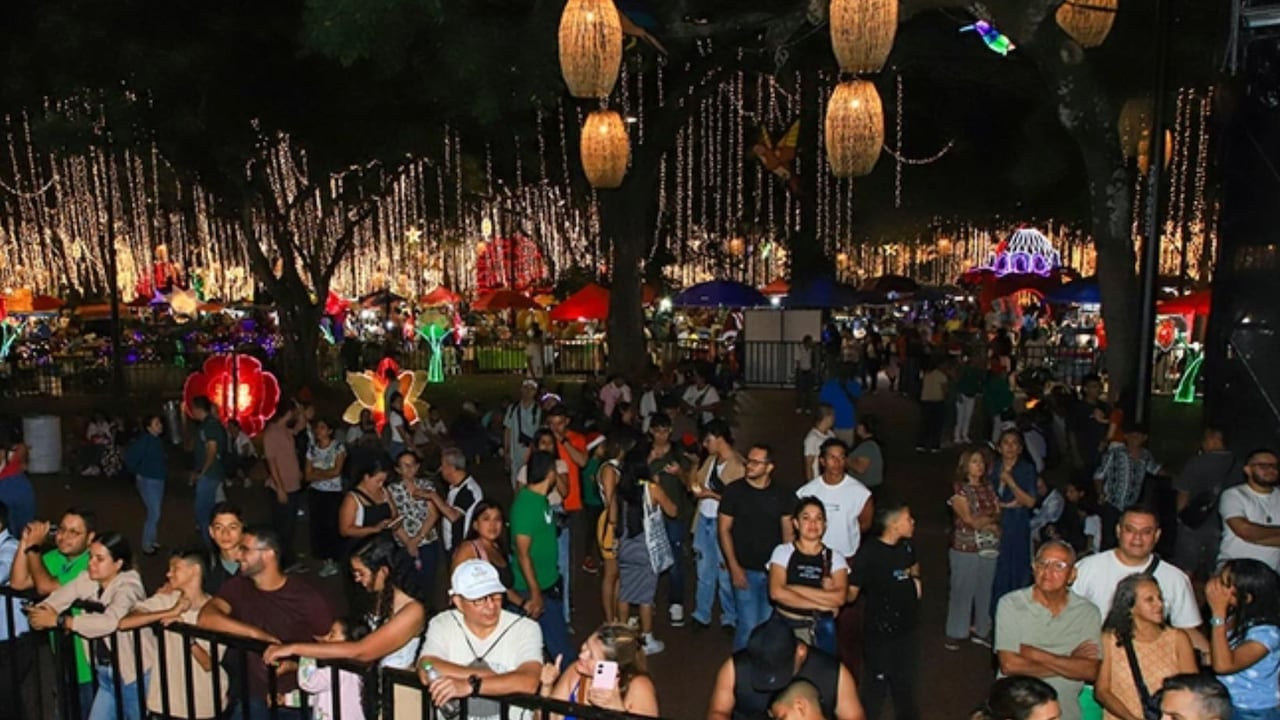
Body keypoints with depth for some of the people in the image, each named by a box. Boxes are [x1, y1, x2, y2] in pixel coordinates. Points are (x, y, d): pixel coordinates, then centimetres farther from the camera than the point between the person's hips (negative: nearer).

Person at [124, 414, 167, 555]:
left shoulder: (158, 440, 7)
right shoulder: (144, 440, -17)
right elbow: (130, 456, -19)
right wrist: (137, 473, -8)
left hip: (159, 480, 8)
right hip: (148, 481, -8)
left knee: (155, 513, 16)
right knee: (154, 514, -8)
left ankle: (151, 541, 29)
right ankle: (147, 546, 2)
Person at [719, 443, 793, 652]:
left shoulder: (780, 494, 2)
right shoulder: (734, 491, -5)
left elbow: (788, 532, 6)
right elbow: (724, 530, -4)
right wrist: (734, 567, -9)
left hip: (773, 571, 3)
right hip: (745, 570, -3)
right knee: (749, 625, -4)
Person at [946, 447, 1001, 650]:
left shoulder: (988, 488, 9)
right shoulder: (959, 490, -7)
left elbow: (998, 517, 4)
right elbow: (969, 520, -13)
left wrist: (982, 522, -13)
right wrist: (990, 518, -5)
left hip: (989, 548, 5)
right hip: (966, 549, -5)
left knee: (984, 590, 12)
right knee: (962, 591, 1)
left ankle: (981, 631, 25)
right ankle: (956, 633, 12)